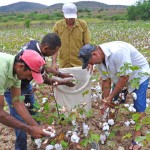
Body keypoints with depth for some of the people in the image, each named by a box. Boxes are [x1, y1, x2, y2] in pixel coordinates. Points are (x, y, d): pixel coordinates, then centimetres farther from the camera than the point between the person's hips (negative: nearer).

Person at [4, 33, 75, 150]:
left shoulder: (35, 43, -12)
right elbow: (46, 80, -18)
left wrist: (60, 74, 7)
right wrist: (64, 82, -3)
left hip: (24, 84, 9)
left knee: (33, 111, 20)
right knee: (21, 121, -4)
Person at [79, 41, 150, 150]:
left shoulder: (117, 52, -39)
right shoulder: (99, 60, -12)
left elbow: (125, 77, -33)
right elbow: (106, 80, -4)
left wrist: (110, 97, -25)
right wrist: (105, 101, -6)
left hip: (139, 75, -7)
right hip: (121, 77, 7)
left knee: (139, 108, -5)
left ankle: (137, 138, 8)